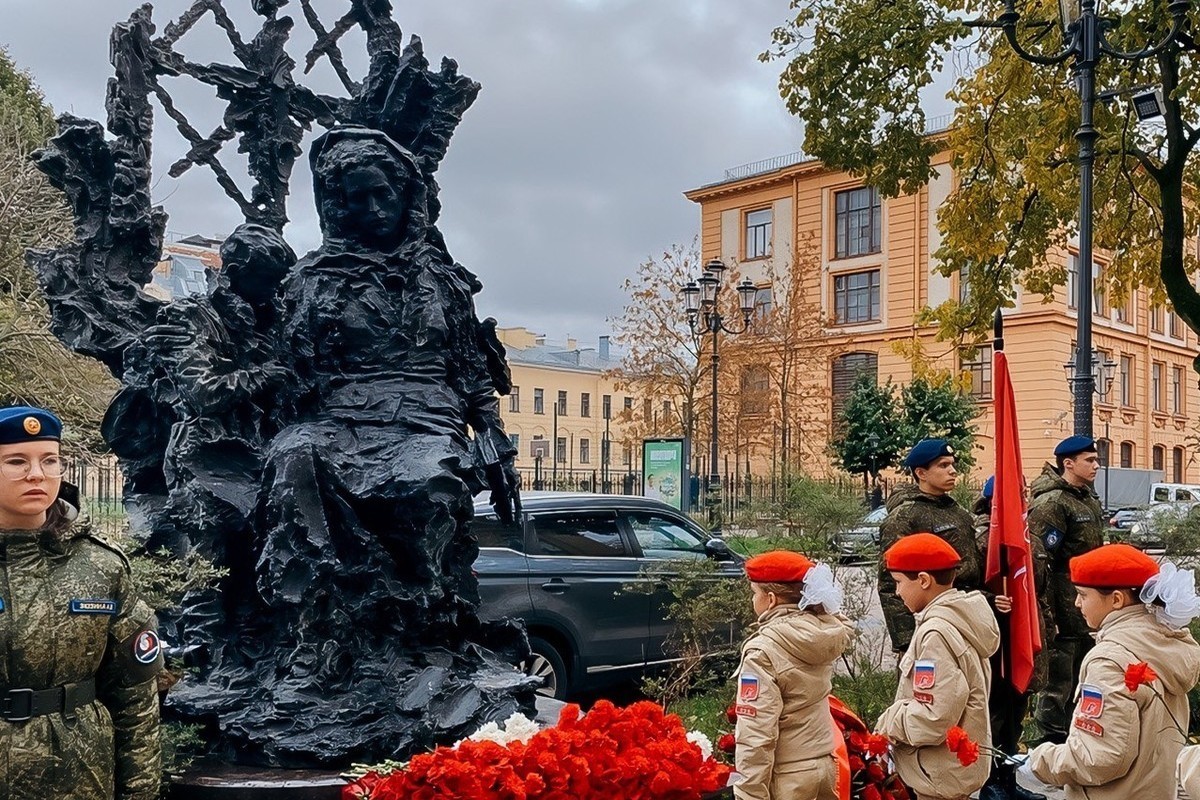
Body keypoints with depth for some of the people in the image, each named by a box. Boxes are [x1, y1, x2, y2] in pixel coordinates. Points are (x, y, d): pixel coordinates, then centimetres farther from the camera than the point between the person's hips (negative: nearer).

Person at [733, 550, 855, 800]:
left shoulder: (763, 650, -21)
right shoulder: (824, 632, -3)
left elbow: (756, 735, -22)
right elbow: (846, 628, 26)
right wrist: (812, 581, 18)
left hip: (787, 777, -7)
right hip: (825, 763, 8)